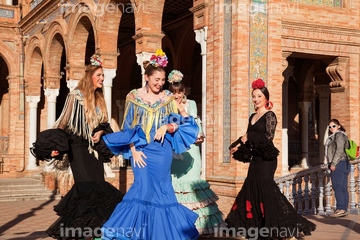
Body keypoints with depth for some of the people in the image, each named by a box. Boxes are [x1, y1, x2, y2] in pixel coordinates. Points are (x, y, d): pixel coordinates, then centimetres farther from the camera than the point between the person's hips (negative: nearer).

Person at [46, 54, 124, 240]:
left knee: (97, 184, -1)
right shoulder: (76, 95, -7)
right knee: (87, 184, -13)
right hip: (78, 146, -6)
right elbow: (63, 122, -8)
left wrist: (100, 132, -2)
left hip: (93, 147, 6)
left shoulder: (99, 98, 12)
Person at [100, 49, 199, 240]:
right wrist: (133, 150, -8)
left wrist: (166, 127, -16)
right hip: (141, 150, -1)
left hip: (162, 150, 1)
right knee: (144, 188, -7)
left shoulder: (168, 98, 4)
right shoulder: (134, 97, 0)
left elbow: (178, 123, 5)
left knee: (160, 189, 4)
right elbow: (128, 127, 1)